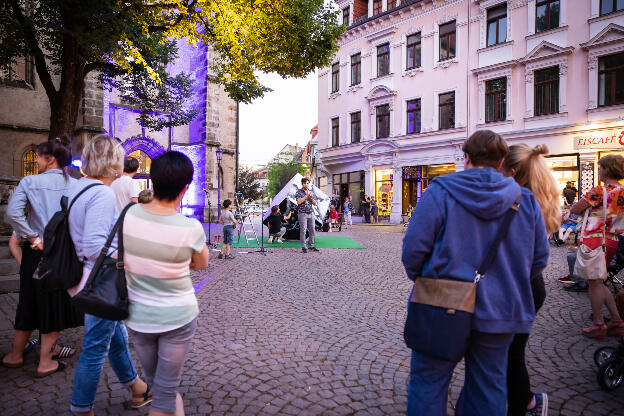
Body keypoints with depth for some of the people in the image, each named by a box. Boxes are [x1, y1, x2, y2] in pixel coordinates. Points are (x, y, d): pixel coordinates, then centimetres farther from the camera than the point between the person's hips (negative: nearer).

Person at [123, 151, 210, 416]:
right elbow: (202, 264, -5)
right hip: (178, 317, -5)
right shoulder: (191, 228, -24)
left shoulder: (130, 214, -13)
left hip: (138, 315, 5)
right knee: (165, 390, 14)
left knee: (153, 381, 29)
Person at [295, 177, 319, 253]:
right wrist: (306, 196, -17)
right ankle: (303, 247, -1)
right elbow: (299, 202, -15)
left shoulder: (310, 192, 15)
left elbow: (315, 204, 12)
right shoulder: (299, 192, 0)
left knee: (312, 230, 3)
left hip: (311, 213, 5)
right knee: (303, 231, -6)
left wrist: (312, 197, -6)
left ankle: (311, 246, 12)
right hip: (302, 213, -5)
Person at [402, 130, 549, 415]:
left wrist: (418, 278, 5)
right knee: (489, 387, 21)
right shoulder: (525, 200, 1)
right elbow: (539, 258, 7)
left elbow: (414, 248, -14)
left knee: (427, 382, 12)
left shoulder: (440, 191, -11)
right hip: (500, 312, 4)